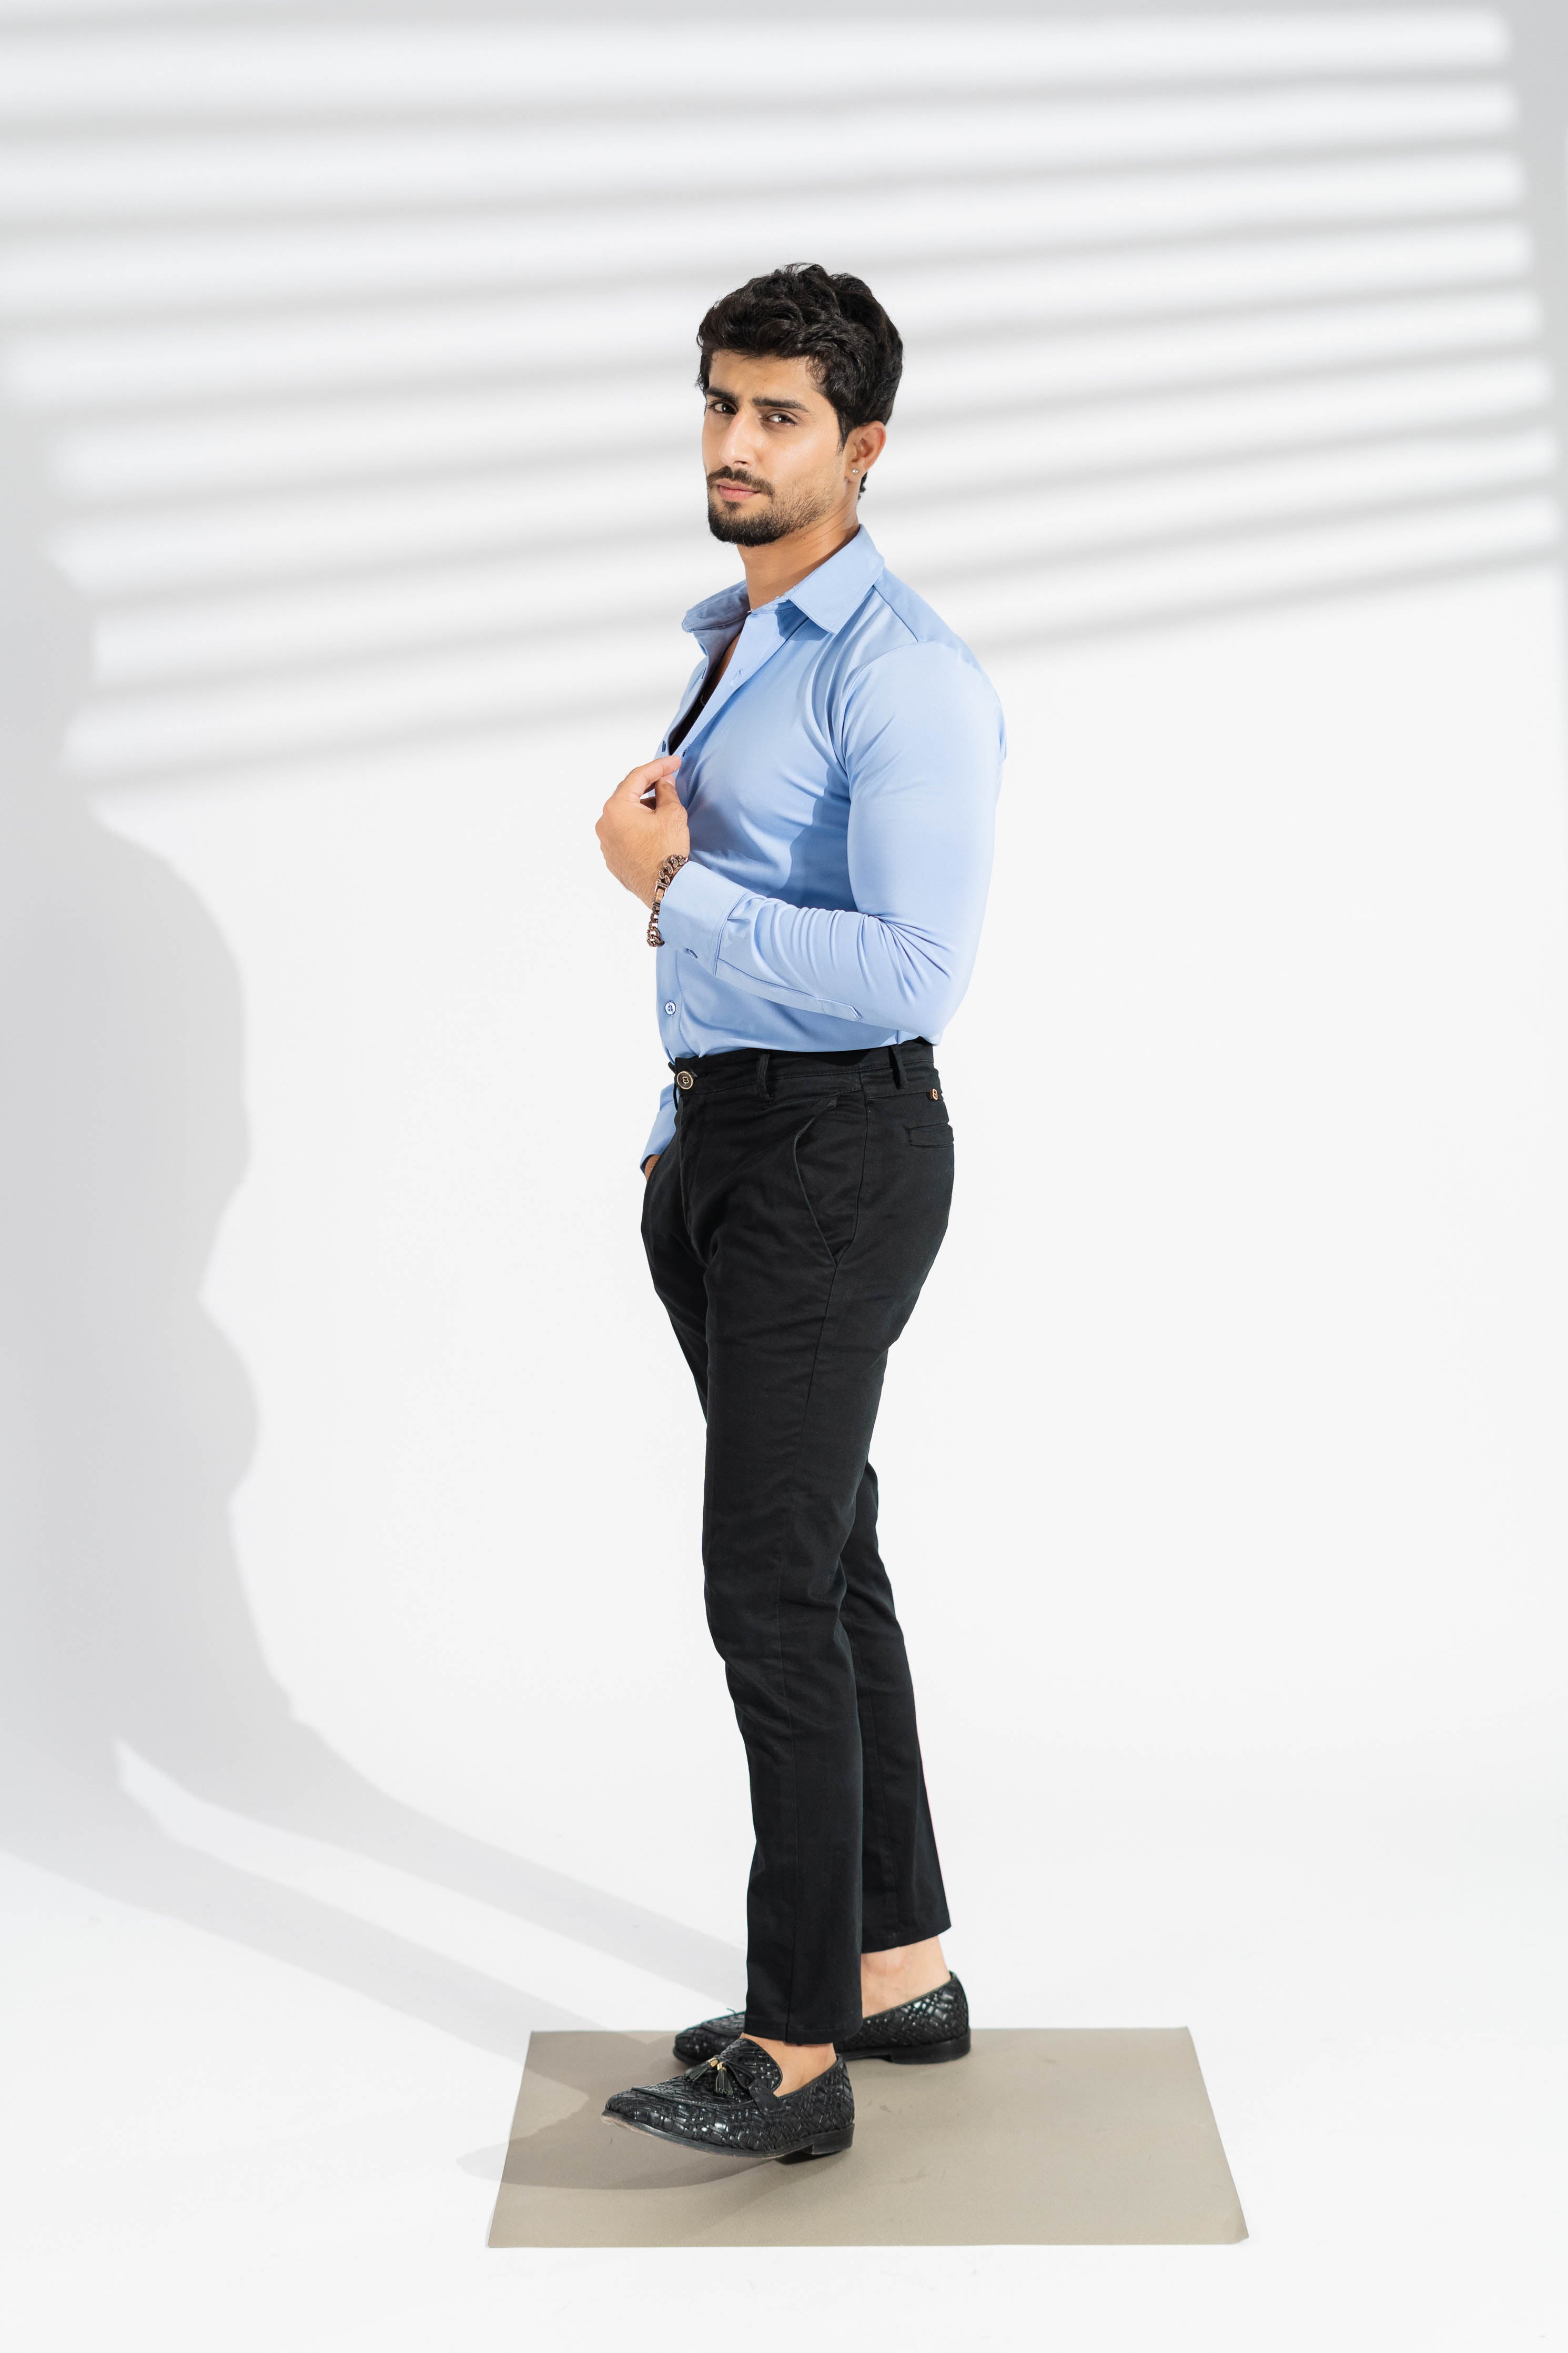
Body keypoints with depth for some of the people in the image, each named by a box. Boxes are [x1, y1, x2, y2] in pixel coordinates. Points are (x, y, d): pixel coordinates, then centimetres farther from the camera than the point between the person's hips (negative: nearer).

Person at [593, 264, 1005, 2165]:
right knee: (822, 1562, 13)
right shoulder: (724, 648, 16)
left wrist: (665, 885, -18)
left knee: (772, 1582, -9)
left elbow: (913, 976, -24)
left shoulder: (908, 680, -15)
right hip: (718, 1139, 9)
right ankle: (901, 1968, 24)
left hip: (839, 1152, -9)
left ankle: (795, 2052, 0)